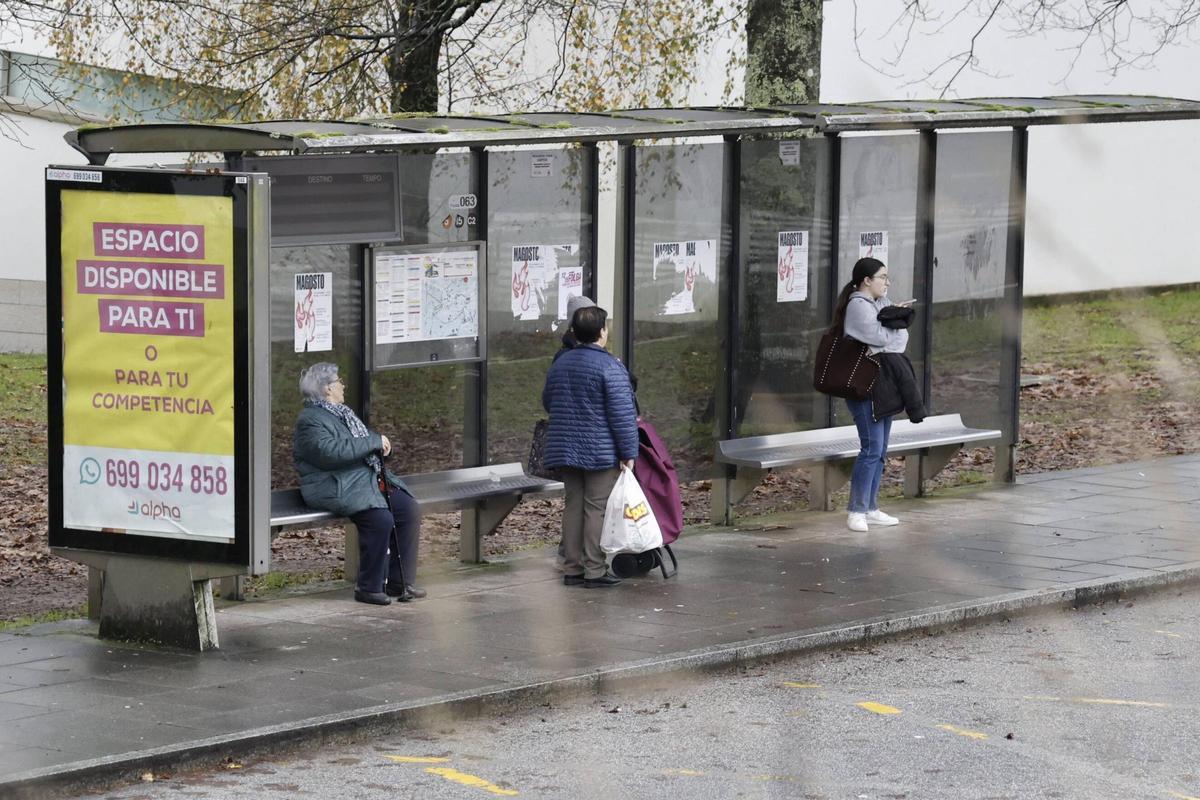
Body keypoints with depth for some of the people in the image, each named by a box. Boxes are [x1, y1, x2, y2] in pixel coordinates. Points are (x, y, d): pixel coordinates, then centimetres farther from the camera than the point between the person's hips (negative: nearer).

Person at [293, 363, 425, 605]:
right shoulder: (310, 421, -9)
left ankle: (399, 582, -2)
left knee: (409, 509, -8)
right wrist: (375, 441, -19)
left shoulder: (341, 413, 23)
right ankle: (369, 588, -17)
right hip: (337, 489, -10)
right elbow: (331, 451, -25)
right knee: (381, 518, -29)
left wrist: (379, 444, 8)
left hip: (369, 480, 10)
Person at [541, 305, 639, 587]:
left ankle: (572, 568, 13)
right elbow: (622, 413, -16)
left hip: (565, 450, 7)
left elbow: (548, 402, 22)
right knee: (597, 508, -2)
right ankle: (595, 571, -1)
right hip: (601, 452, -6)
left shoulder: (560, 364, 8)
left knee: (573, 506, 11)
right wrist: (629, 452, -12)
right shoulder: (609, 366, -14)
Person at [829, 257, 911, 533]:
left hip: (882, 383, 9)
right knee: (872, 448, -13)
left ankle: (870, 508, 17)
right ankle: (856, 510, -9)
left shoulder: (882, 303, 16)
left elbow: (901, 336, 8)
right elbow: (881, 336, -19)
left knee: (880, 450, 11)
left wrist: (895, 320, -13)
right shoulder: (859, 305, -11)